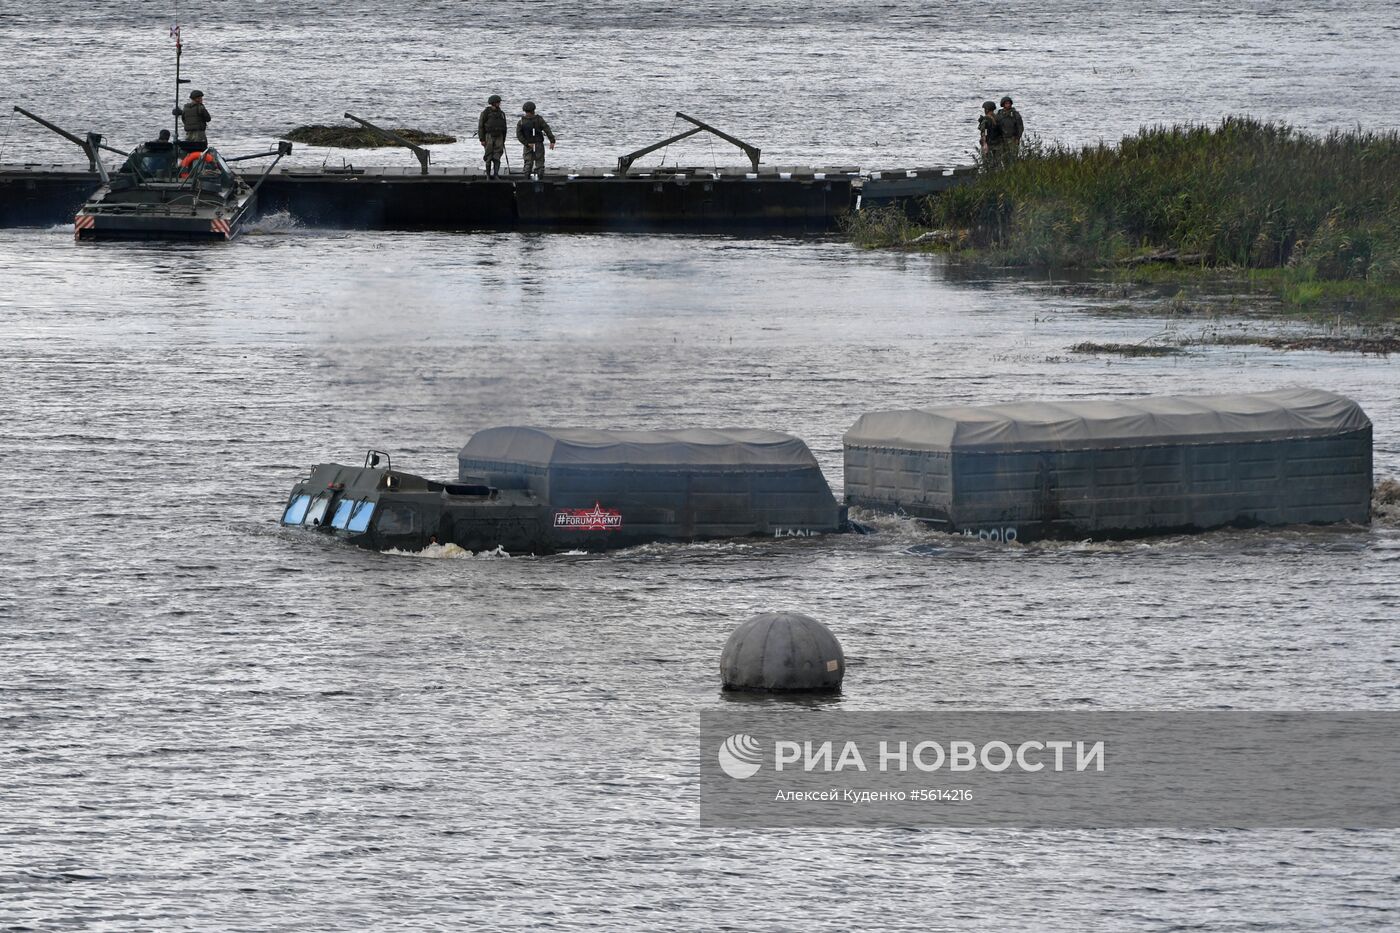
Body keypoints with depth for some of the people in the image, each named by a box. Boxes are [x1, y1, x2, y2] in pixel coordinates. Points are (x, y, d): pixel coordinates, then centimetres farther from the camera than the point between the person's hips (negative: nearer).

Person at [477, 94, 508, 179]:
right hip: (488, 136, -3)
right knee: (489, 157, -1)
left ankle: (496, 174, -8)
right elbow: (481, 126, -5)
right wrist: (482, 139, -11)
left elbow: (504, 128, 17)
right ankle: (488, 174, 7)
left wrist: (503, 141, 16)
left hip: (499, 138, 3)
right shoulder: (486, 113, -5)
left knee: (497, 157, -6)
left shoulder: (501, 113, 10)